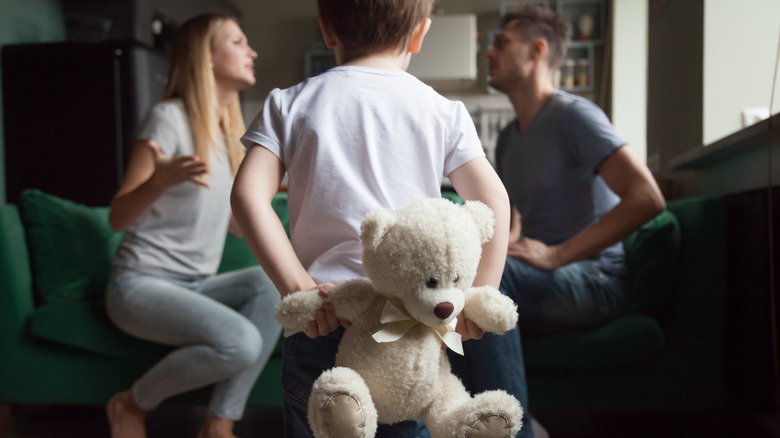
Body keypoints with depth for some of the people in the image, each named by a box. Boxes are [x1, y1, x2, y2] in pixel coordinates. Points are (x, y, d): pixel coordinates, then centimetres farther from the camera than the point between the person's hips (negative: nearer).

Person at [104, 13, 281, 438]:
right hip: (142, 284, -7)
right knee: (241, 343, -30)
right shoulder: (170, 117, -9)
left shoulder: (230, 132, 13)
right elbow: (118, 217, -11)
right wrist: (162, 180, -30)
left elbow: (239, 223, 14)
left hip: (197, 286, 7)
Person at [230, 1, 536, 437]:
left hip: (320, 322, 0)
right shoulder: (444, 112, 3)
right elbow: (493, 200, -5)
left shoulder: (289, 104, 3)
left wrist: (297, 286, -10)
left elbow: (248, 196, -8)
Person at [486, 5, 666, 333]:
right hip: (541, 278, 7)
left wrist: (555, 255, -21)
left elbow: (647, 199, -20)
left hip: (595, 281, -7)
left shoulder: (573, 115, -7)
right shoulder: (507, 139, 19)